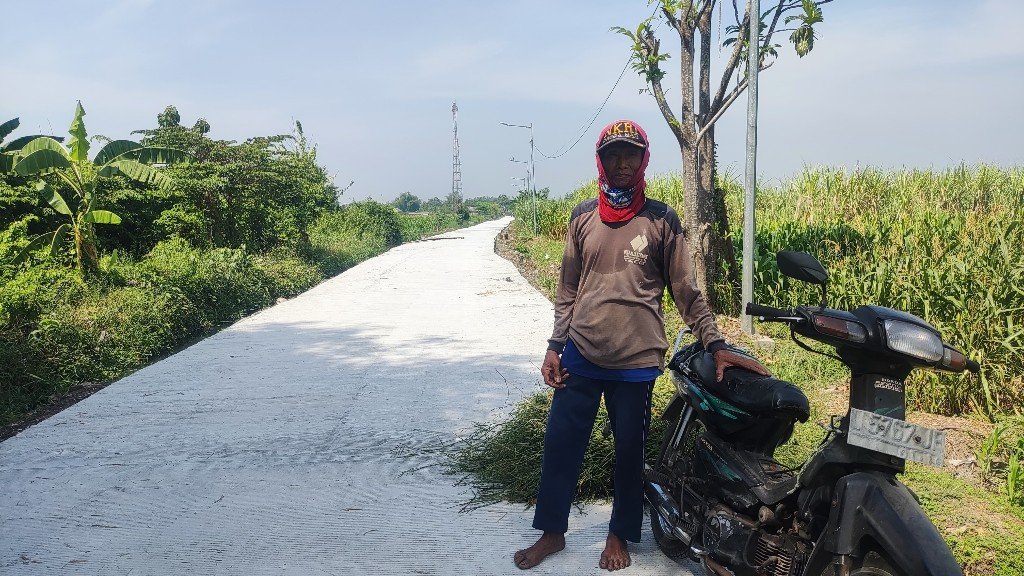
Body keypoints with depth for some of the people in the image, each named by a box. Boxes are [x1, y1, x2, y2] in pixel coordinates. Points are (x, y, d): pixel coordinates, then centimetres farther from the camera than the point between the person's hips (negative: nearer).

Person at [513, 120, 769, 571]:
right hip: (580, 356, 3)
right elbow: (568, 289, 10)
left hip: (636, 361, -2)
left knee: (629, 452, 10)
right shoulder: (583, 216, 6)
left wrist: (716, 346, -8)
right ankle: (552, 531, 27)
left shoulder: (661, 219, -2)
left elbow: (686, 292, -1)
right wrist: (555, 346, 5)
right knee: (560, 444, 8)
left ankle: (619, 535, 30)